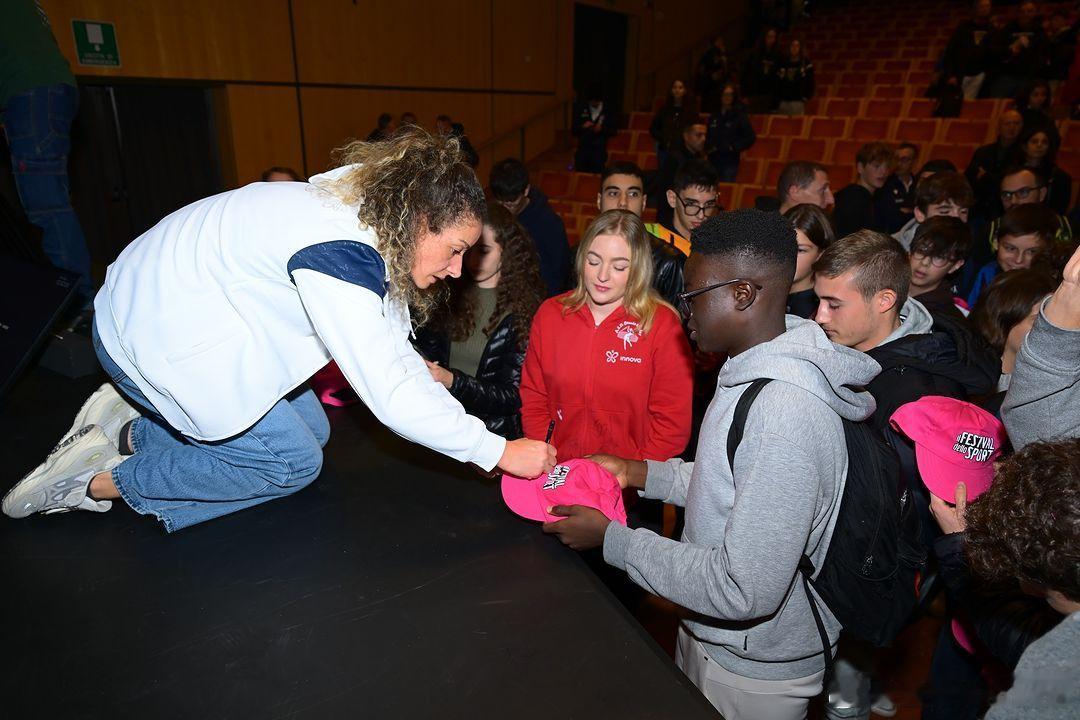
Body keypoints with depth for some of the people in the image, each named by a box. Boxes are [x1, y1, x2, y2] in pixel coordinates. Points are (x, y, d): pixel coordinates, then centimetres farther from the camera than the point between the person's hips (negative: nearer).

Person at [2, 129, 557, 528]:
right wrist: (498, 451, -27)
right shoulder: (339, 252, -33)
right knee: (293, 462, -5)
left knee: (312, 428, 10)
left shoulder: (363, 203, -3)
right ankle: (101, 481, 5)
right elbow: (388, 393, -33)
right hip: (152, 339, -9)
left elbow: (386, 346, 4)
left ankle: (130, 428, 16)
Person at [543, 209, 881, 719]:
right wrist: (639, 473, 2)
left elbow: (744, 591, -32)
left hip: (750, 674, -8)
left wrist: (611, 539, -24)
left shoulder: (785, 414, -33)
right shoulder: (754, 372, -2)